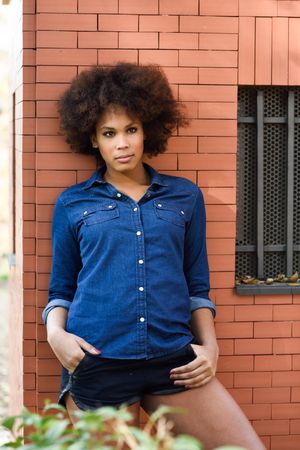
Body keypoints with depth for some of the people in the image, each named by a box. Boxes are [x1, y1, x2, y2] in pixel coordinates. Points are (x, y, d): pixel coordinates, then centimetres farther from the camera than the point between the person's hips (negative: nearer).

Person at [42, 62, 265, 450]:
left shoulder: (185, 196, 13)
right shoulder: (72, 204, 9)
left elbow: (197, 285, 16)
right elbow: (61, 289, 14)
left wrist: (209, 345, 3)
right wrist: (55, 333, -5)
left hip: (174, 360, 2)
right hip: (98, 365, -1)